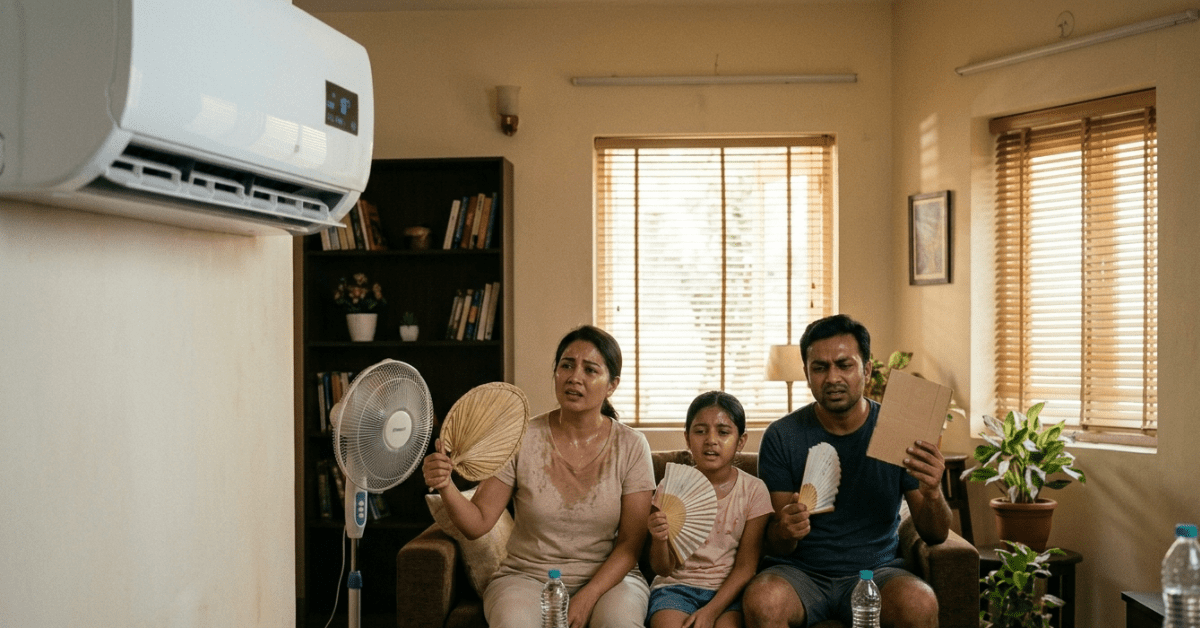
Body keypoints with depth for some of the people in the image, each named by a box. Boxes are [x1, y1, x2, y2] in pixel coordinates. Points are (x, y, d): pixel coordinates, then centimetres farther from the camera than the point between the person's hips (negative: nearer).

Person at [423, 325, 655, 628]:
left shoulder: (631, 446, -4)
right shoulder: (522, 439, -5)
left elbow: (630, 545, -5)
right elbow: (478, 523, -6)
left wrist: (586, 599, -18)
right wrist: (445, 487, -25)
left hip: (608, 577, 0)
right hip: (527, 577, 0)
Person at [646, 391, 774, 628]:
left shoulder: (753, 490, -1)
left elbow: (745, 567, -2)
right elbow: (663, 569, 1)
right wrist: (659, 539, -21)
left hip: (729, 590, 0)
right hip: (677, 585, 1)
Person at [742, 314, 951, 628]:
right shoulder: (781, 437, -3)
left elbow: (936, 535, 1)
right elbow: (776, 546, -3)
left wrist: (932, 495, -22)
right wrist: (785, 532, -28)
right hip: (800, 570, -1)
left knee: (919, 602, -32)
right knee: (761, 600, -33)